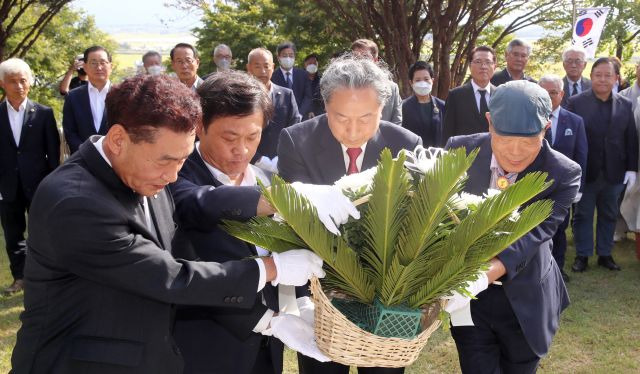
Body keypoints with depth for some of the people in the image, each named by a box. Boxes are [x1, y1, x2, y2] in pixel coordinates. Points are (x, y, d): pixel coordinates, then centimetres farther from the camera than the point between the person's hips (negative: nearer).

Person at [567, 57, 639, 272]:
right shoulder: (576, 102, -4)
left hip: (614, 173, 3)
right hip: (585, 172, -3)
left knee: (609, 215, 13)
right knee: (583, 215, 8)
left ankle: (605, 254, 25)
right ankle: (582, 255, 19)